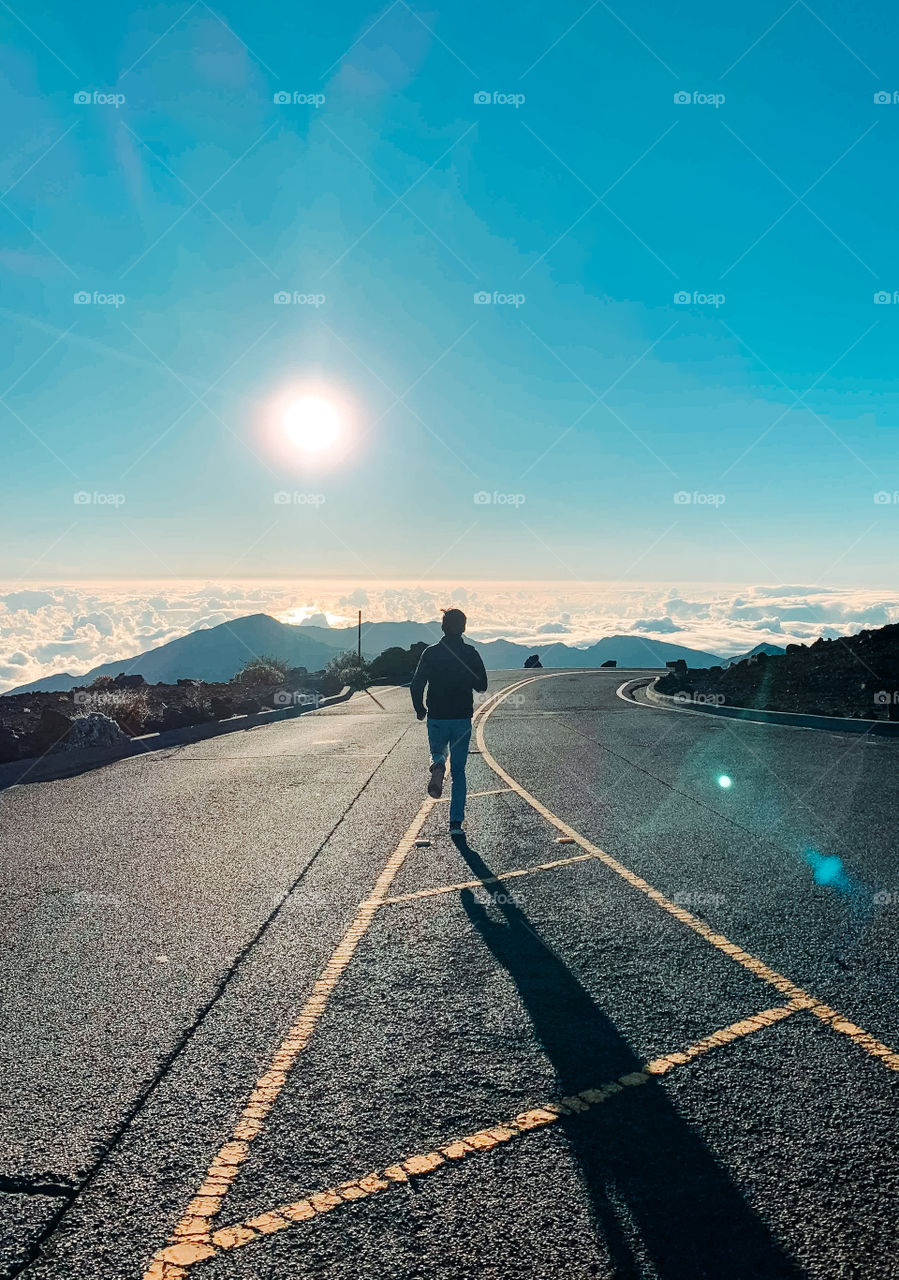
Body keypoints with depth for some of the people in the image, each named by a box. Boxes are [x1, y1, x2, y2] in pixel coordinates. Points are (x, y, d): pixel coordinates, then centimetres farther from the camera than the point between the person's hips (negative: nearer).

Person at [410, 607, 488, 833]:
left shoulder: (431, 653, -4)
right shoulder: (471, 654, -3)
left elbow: (416, 685, -8)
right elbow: (482, 686, -1)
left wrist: (420, 710, 8)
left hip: (437, 719, 0)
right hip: (463, 719, 1)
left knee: (437, 752, 25)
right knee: (459, 772, 10)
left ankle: (438, 766, -12)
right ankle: (456, 822, 3)